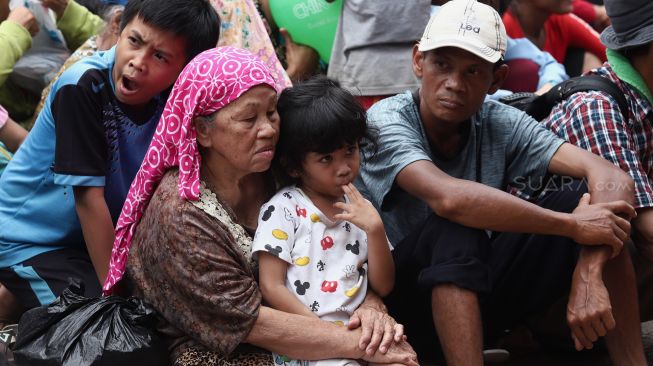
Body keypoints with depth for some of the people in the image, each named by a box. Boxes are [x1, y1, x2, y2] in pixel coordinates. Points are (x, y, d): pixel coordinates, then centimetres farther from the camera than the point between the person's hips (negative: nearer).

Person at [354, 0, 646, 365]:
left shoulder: (501, 123, -6)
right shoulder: (386, 121, -18)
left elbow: (613, 179, -18)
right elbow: (449, 198, -38)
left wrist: (589, 274, -35)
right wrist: (572, 226, -31)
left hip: (479, 295, 5)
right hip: (407, 304, -4)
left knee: (591, 199, -13)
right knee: (455, 227, -34)